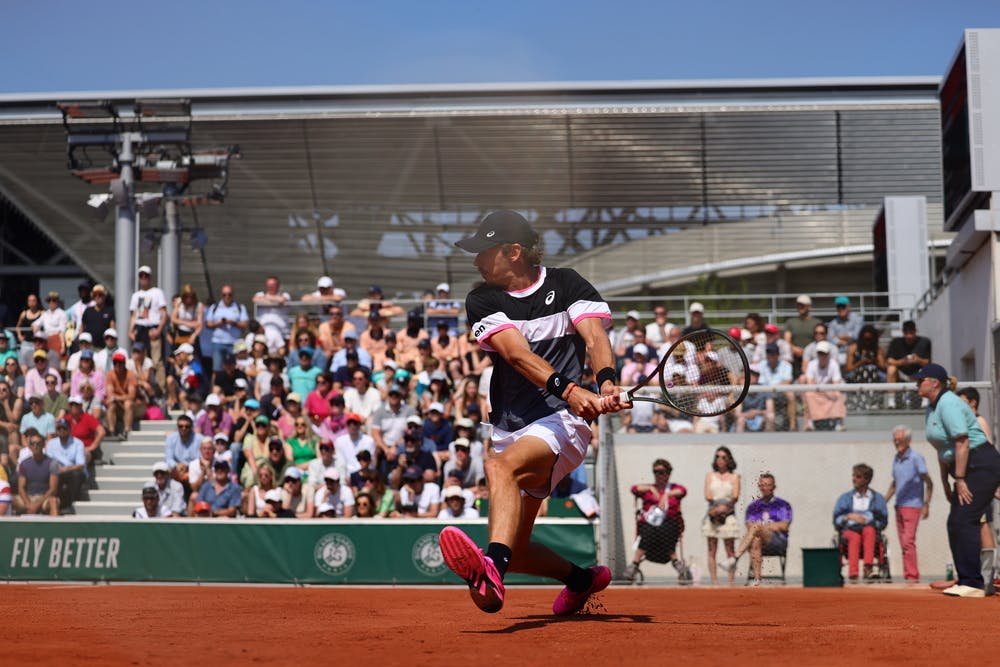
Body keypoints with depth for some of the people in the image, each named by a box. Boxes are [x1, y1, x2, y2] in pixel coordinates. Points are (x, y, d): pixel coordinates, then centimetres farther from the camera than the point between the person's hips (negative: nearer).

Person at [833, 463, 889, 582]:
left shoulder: (878, 498, 19)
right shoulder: (845, 498, 22)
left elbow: (882, 521, 9)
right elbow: (836, 521, 12)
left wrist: (867, 520, -6)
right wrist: (849, 516, -6)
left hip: (869, 529, 0)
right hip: (849, 530, 0)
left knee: (869, 530, -37)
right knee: (855, 537, -36)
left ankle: (868, 567, -53)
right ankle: (852, 572, -53)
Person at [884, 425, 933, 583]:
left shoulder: (916, 458, -7)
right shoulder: (896, 459, 13)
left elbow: (929, 483, -7)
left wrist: (926, 505, -14)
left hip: (912, 505, -7)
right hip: (899, 506, 7)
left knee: (908, 541, -14)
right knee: (903, 543, 6)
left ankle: (912, 576, -13)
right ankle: (908, 575, 9)